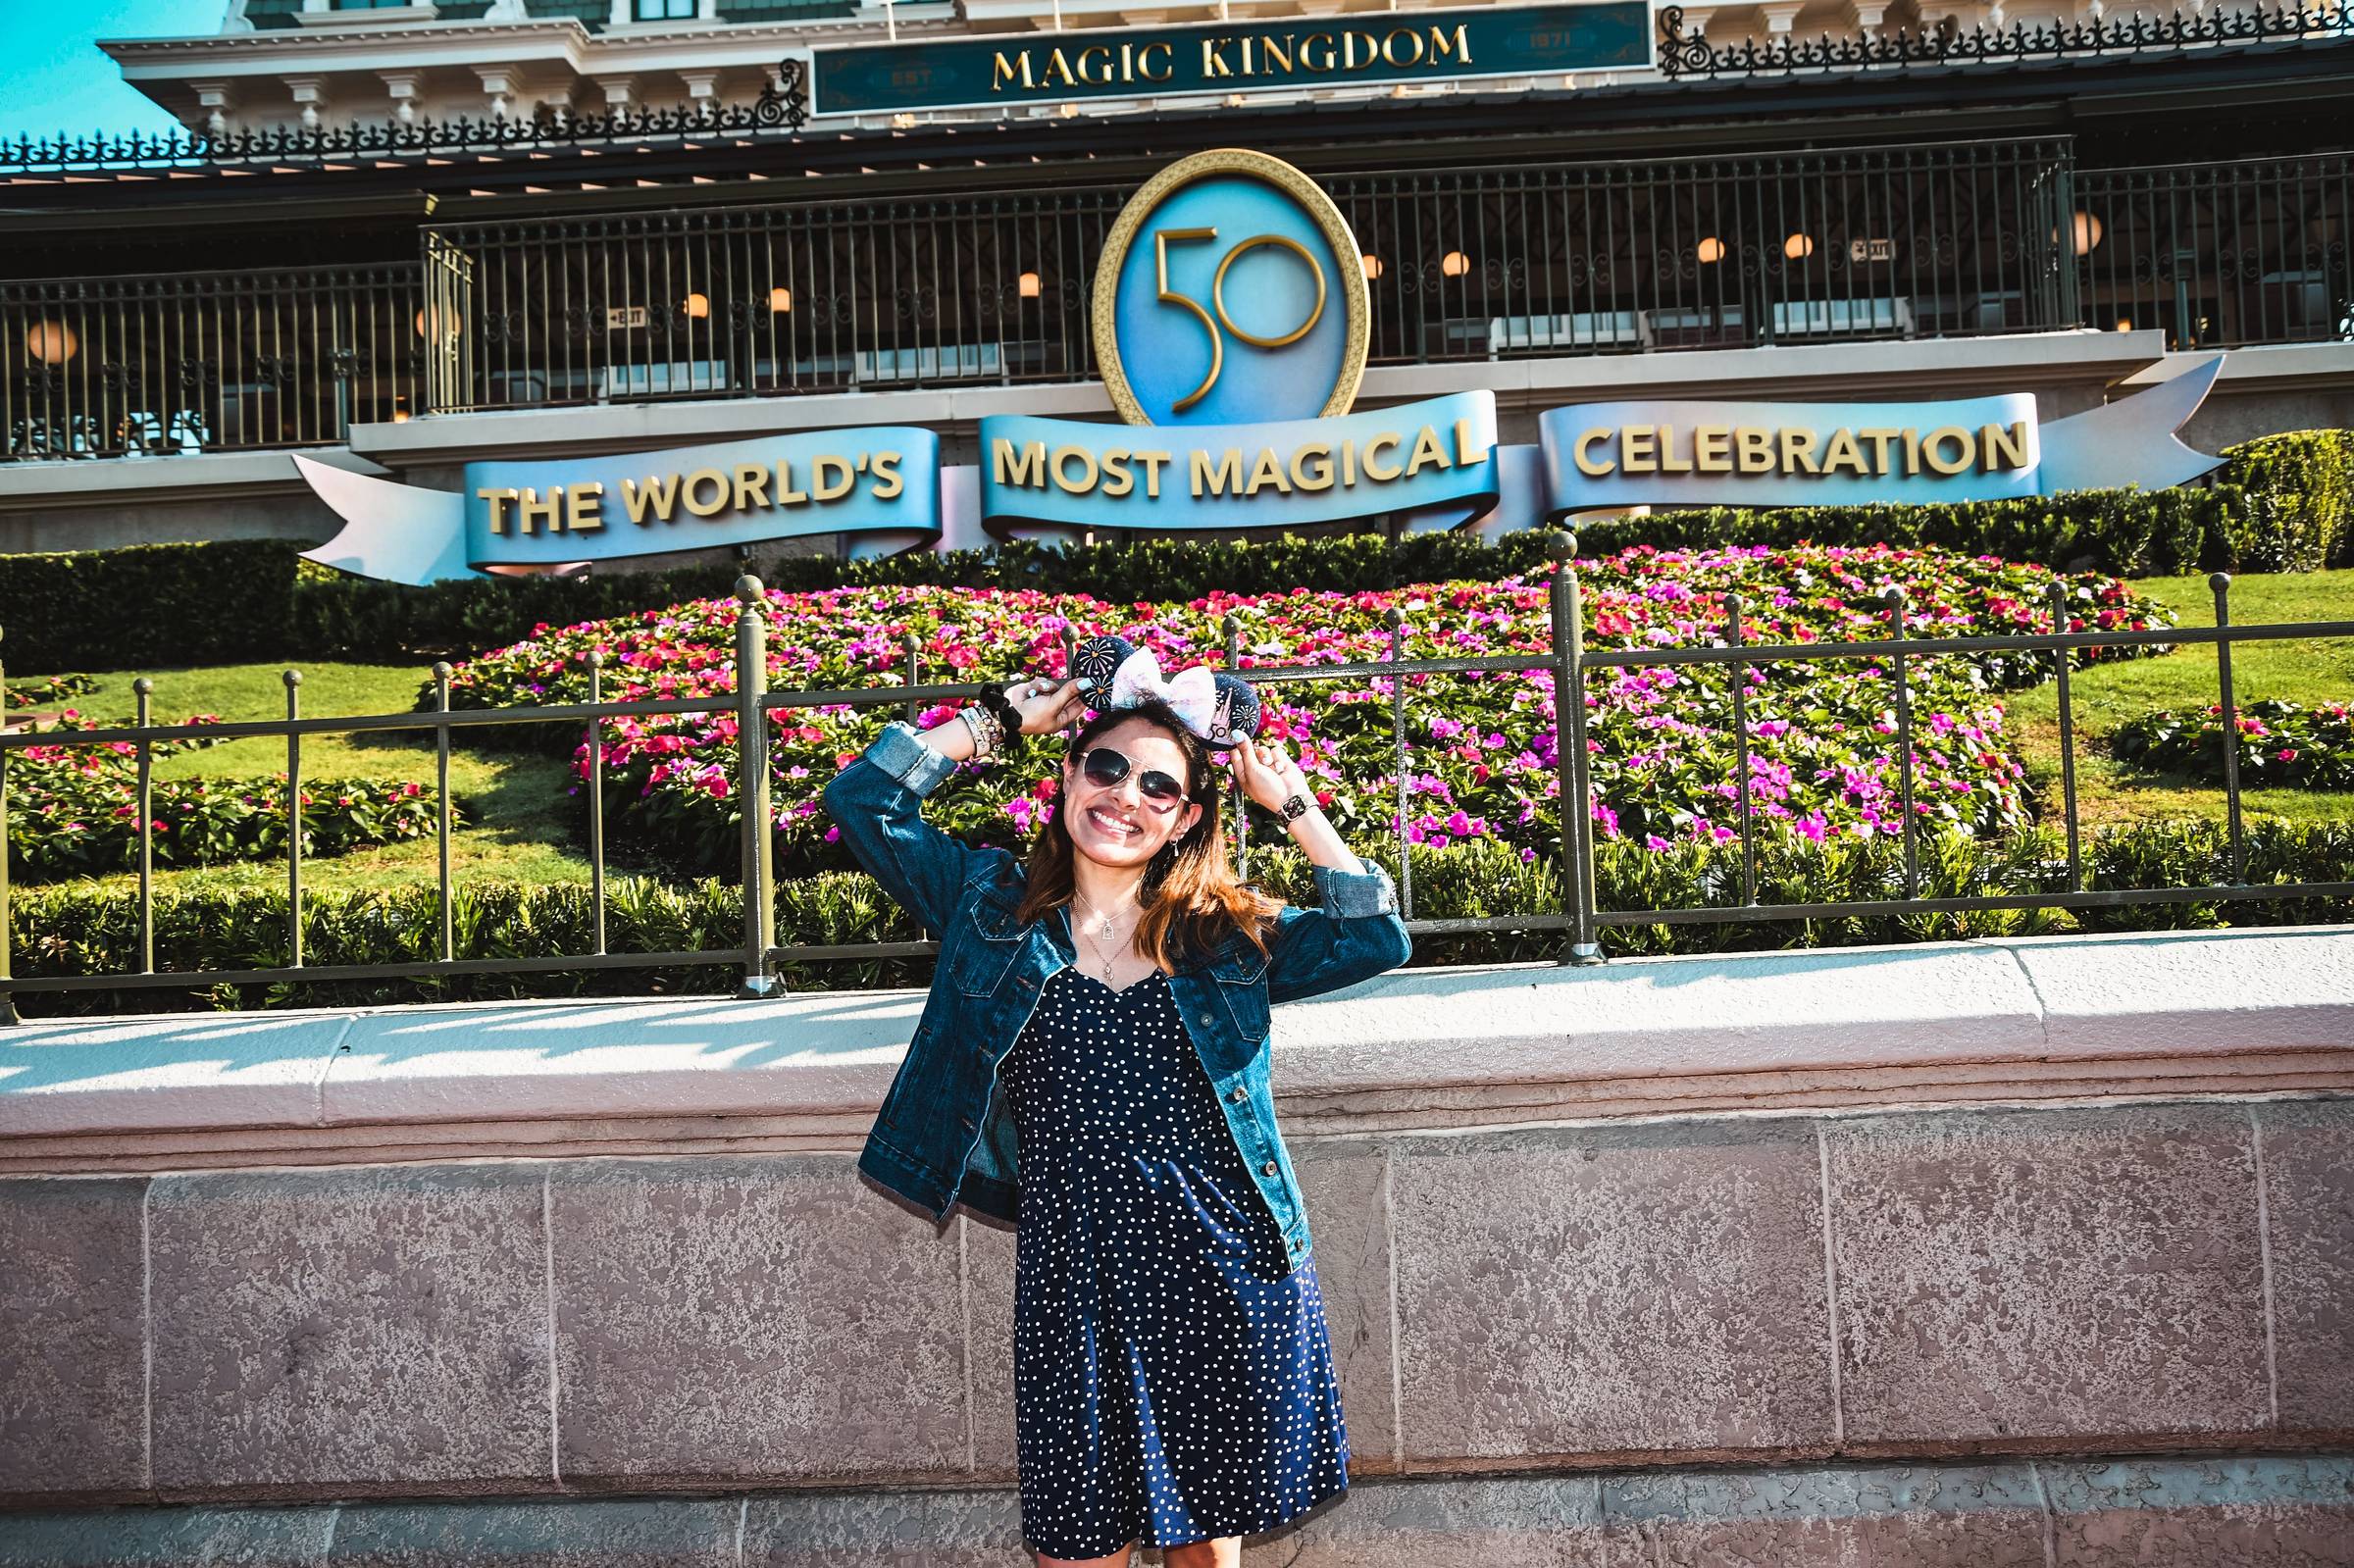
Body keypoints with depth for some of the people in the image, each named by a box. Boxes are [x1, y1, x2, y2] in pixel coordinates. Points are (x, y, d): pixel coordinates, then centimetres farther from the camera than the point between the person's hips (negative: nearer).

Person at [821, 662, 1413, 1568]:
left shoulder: (1230, 933, 8)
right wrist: (1003, 719, 5)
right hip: (1074, 1279, 0)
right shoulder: (994, 908, 6)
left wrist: (1293, 804, 2)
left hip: (1224, 1271, 1)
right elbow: (862, 797, 3)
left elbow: (1377, 939, 0)